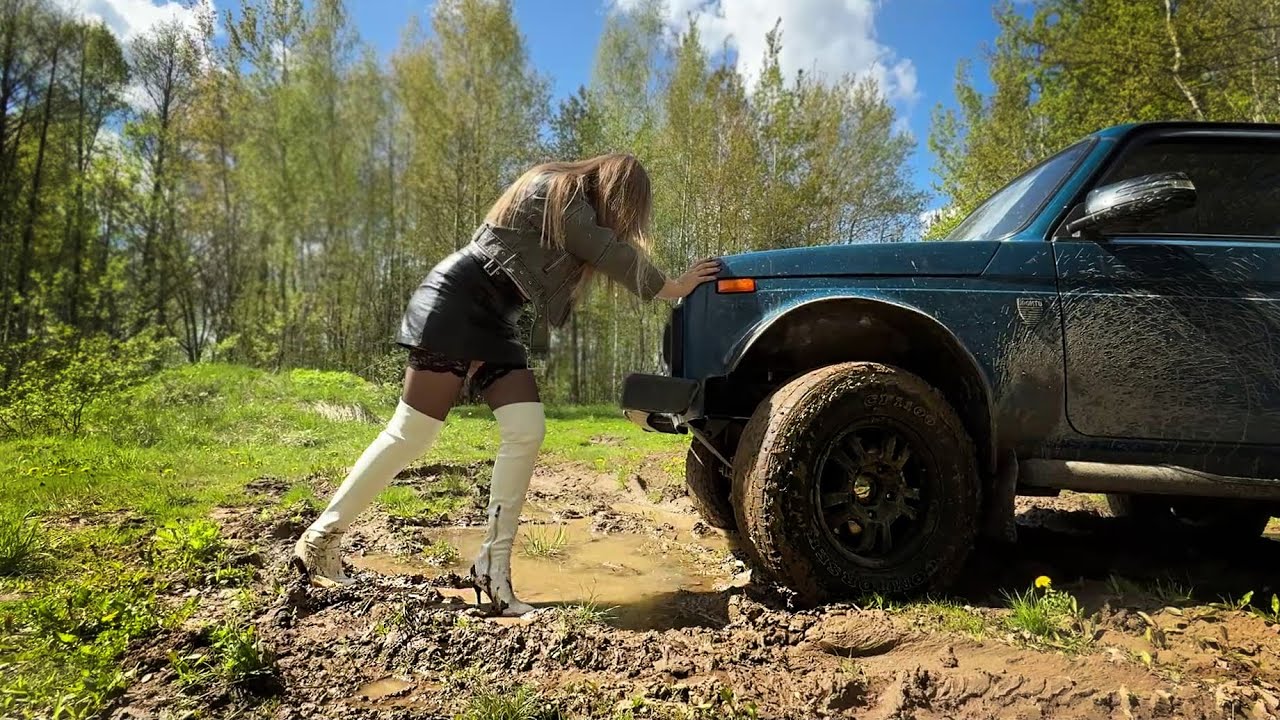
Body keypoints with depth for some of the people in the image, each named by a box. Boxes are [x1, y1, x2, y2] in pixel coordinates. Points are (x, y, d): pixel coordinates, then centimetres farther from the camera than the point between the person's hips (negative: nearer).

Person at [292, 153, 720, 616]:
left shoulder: (574, 208, 19)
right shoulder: (556, 191, -8)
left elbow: (607, 255, 20)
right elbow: (611, 253, -10)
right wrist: (672, 288, -2)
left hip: (494, 322, 9)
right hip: (454, 307, -9)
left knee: (527, 430, -8)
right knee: (411, 435, -8)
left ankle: (493, 565, -4)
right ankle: (321, 538, 7)